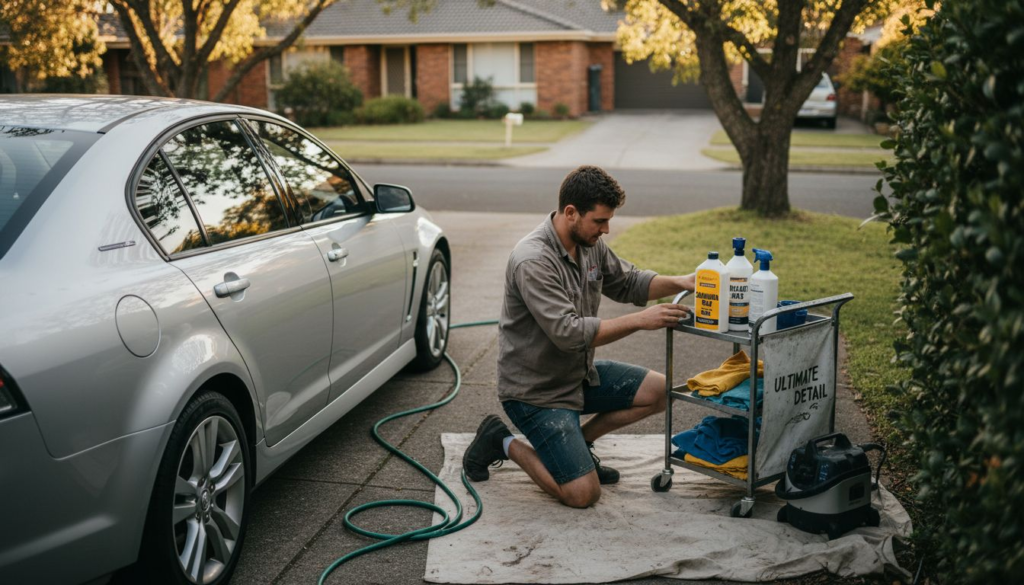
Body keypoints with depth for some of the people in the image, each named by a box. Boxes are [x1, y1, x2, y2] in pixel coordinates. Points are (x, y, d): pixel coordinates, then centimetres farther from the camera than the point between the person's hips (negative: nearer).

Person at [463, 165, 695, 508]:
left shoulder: (590, 244, 0)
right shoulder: (533, 262, -27)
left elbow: (627, 283, 14)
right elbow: (570, 333, -32)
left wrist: (678, 283, -3)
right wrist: (639, 320, -31)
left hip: (579, 374, 9)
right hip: (535, 391, -9)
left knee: (658, 391, 0)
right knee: (583, 494, -14)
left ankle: (578, 441, 14)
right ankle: (502, 442, 8)